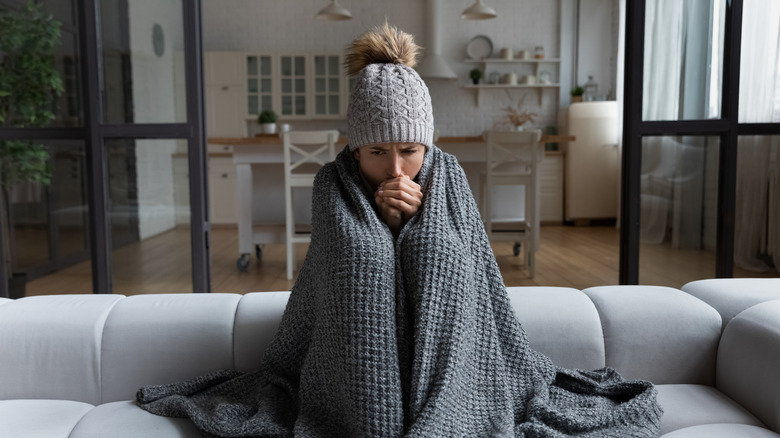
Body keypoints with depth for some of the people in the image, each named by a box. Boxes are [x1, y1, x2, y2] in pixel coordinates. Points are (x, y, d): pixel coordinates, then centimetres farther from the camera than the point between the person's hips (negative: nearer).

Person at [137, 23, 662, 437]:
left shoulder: (449, 180, 1)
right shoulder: (335, 186, 0)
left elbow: (477, 282, 8)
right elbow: (348, 274, 4)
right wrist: (383, 220, -8)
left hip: (445, 381, 0)